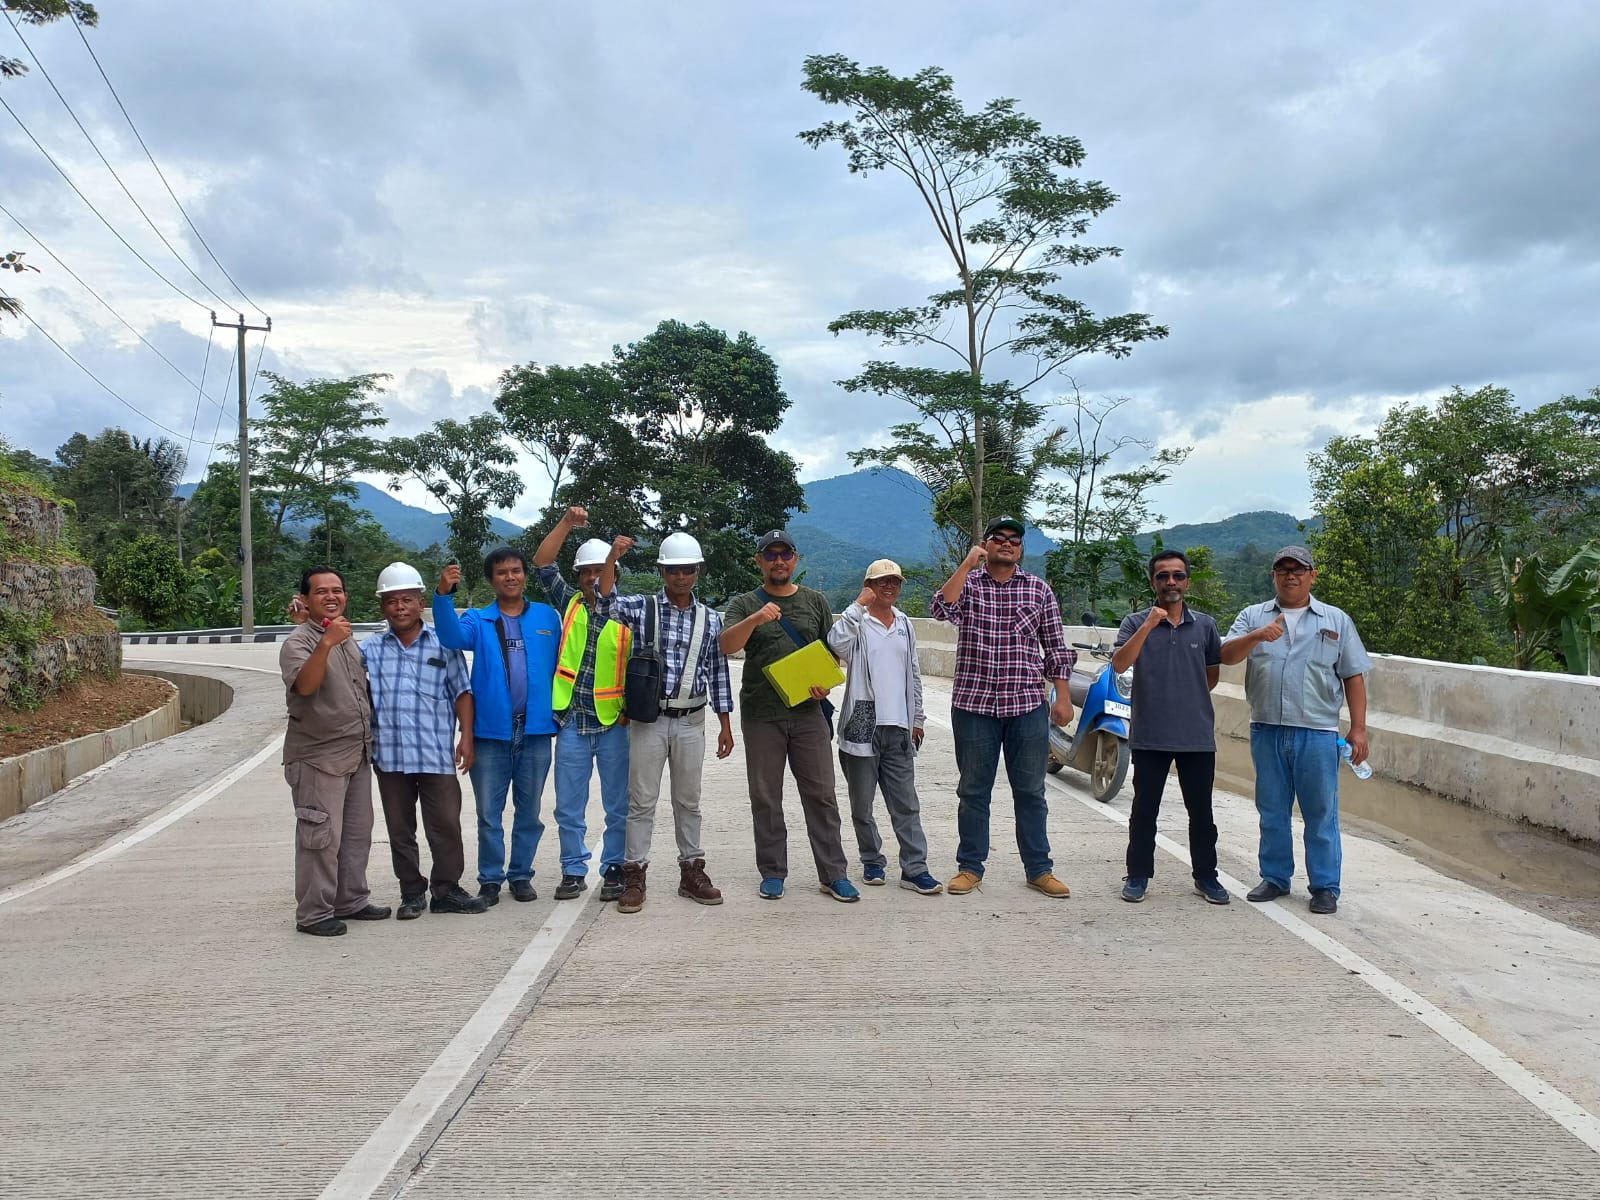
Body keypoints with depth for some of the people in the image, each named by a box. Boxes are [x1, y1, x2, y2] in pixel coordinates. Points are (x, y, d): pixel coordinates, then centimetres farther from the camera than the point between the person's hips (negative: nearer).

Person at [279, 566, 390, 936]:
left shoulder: (349, 641, 15)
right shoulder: (298, 642, -11)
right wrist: (326, 642, -40)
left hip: (357, 754, 8)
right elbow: (305, 685, -30)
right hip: (319, 757, -8)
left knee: (357, 834, 14)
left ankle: (351, 901, 25)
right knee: (321, 836, -5)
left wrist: (370, 738, 22)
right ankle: (313, 913, 4)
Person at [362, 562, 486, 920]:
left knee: (446, 825, 1)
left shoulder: (443, 643, 4)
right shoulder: (371, 648, 10)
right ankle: (412, 893, 22)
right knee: (400, 829, 10)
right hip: (389, 755, 2)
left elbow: (462, 692, 4)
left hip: (436, 754, -2)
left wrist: (467, 737, -4)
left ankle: (446, 890, 14)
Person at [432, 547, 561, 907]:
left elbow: (559, 668, 5)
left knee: (529, 811, 12)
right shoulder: (478, 620, 2)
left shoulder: (547, 617, 4)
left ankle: (521, 874, 25)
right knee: (489, 813, 7)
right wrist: (443, 594, -33)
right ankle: (490, 878, 19)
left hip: (536, 731, 1)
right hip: (490, 732, -1)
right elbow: (451, 637, -18)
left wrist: (559, 713, -1)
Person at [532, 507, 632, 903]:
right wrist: (567, 523, -5)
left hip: (614, 724, -2)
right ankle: (573, 871, 20)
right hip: (572, 722, 2)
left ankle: (614, 870, 18)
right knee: (568, 807, 8)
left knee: (618, 807, 6)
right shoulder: (569, 603, 7)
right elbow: (542, 563, 1)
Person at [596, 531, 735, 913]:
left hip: (691, 721, 2)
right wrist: (612, 558, -33)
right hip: (648, 719, -2)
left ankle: (692, 872, 21)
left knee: (688, 801, 11)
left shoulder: (711, 619, 5)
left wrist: (725, 725, 7)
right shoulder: (642, 608, -1)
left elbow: (718, 674, 8)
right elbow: (608, 602, -20)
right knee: (642, 801, 3)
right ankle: (634, 876, 10)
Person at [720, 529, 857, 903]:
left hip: (807, 713, 1)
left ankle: (833, 874, 7)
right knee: (765, 799, 6)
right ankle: (773, 873, 16)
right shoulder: (744, 605, 4)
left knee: (821, 795, 2)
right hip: (761, 715, -1)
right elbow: (727, 645, -13)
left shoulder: (815, 601, 11)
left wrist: (827, 683, -6)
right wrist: (755, 619, -31)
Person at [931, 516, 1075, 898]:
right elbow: (942, 608, -19)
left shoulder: (1039, 589, 7)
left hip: (1028, 706, 1)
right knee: (973, 791, 9)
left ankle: (1039, 869, 18)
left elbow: (1055, 648, 8)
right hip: (973, 705, -1)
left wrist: (1063, 698, 3)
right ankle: (970, 867, 20)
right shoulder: (967, 583, 3)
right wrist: (968, 563, -17)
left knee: (1030, 791, 8)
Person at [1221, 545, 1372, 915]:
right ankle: (1275, 878, 23)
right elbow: (1226, 655, -5)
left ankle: (1325, 886, 12)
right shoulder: (1253, 617, 9)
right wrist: (1257, 636, -23)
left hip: (1318, 733, -2)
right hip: (1267, 731, 2)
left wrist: (1358, 729, 0)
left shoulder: (1337, 620, 7)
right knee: (1272, 811, 11)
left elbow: (1354, 677, 6)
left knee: (1321, 813, 3)